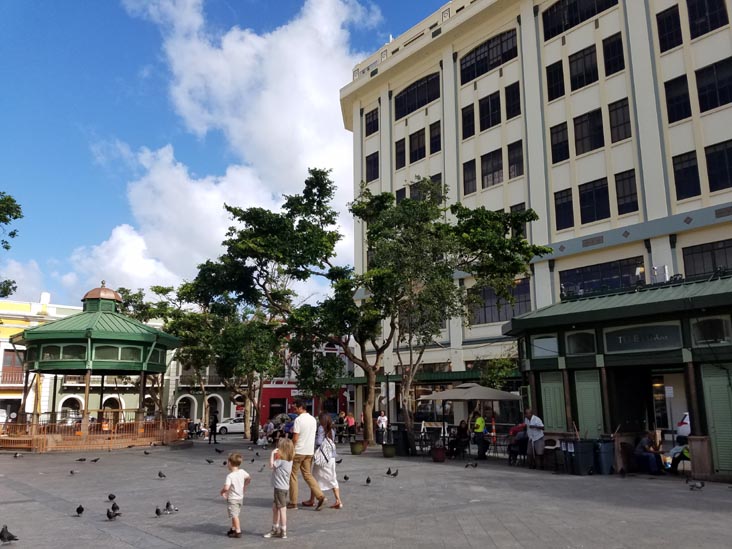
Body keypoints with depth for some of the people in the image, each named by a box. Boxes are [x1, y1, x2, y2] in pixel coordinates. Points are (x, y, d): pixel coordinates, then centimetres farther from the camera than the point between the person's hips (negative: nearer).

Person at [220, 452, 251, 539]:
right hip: (240, 497, 8)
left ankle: (238, 532, 3)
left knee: (234, 515, 1)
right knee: (235, 514, 22)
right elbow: (249, 478, 14)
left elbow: (226, 487, -36)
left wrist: (222, 491, -15)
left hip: (232, 498, -8)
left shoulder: (230, 476, -25)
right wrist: (245, 486, 27)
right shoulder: (242, 472, -4)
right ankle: (233, 529, 34)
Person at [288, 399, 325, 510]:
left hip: (298, 451, -7)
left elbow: (295, 438, -16)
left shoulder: (298, 419, -14)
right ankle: (320, 496, -2)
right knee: (308, 475, 12)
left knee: (293, 476, 7)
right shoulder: (313, 419, 9)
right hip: (309, 451, 7)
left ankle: (293, 502, 10)